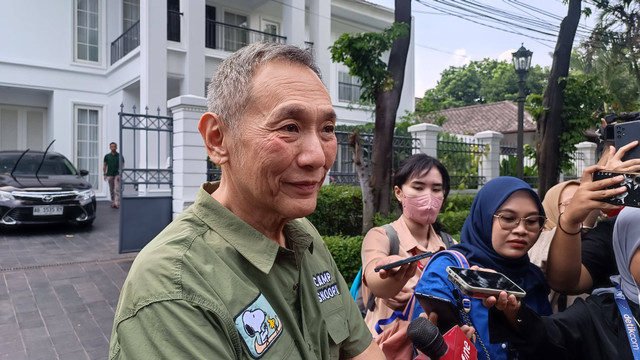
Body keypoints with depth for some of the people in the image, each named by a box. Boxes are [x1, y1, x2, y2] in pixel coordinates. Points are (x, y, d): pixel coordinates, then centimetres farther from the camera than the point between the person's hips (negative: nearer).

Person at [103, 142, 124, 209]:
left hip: (117, 175, -3)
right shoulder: (107, 156, 7)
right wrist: (104, 174, 2)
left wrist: (120, 174, -10)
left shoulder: (119, 156, 2)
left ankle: (117, 203, -17)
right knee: (111, 190, 8)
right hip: (109, 175, 3)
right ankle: (113, 202, 17)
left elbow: (122, 165, 0)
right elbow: (104, 165, 10)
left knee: (117, 189, -10)